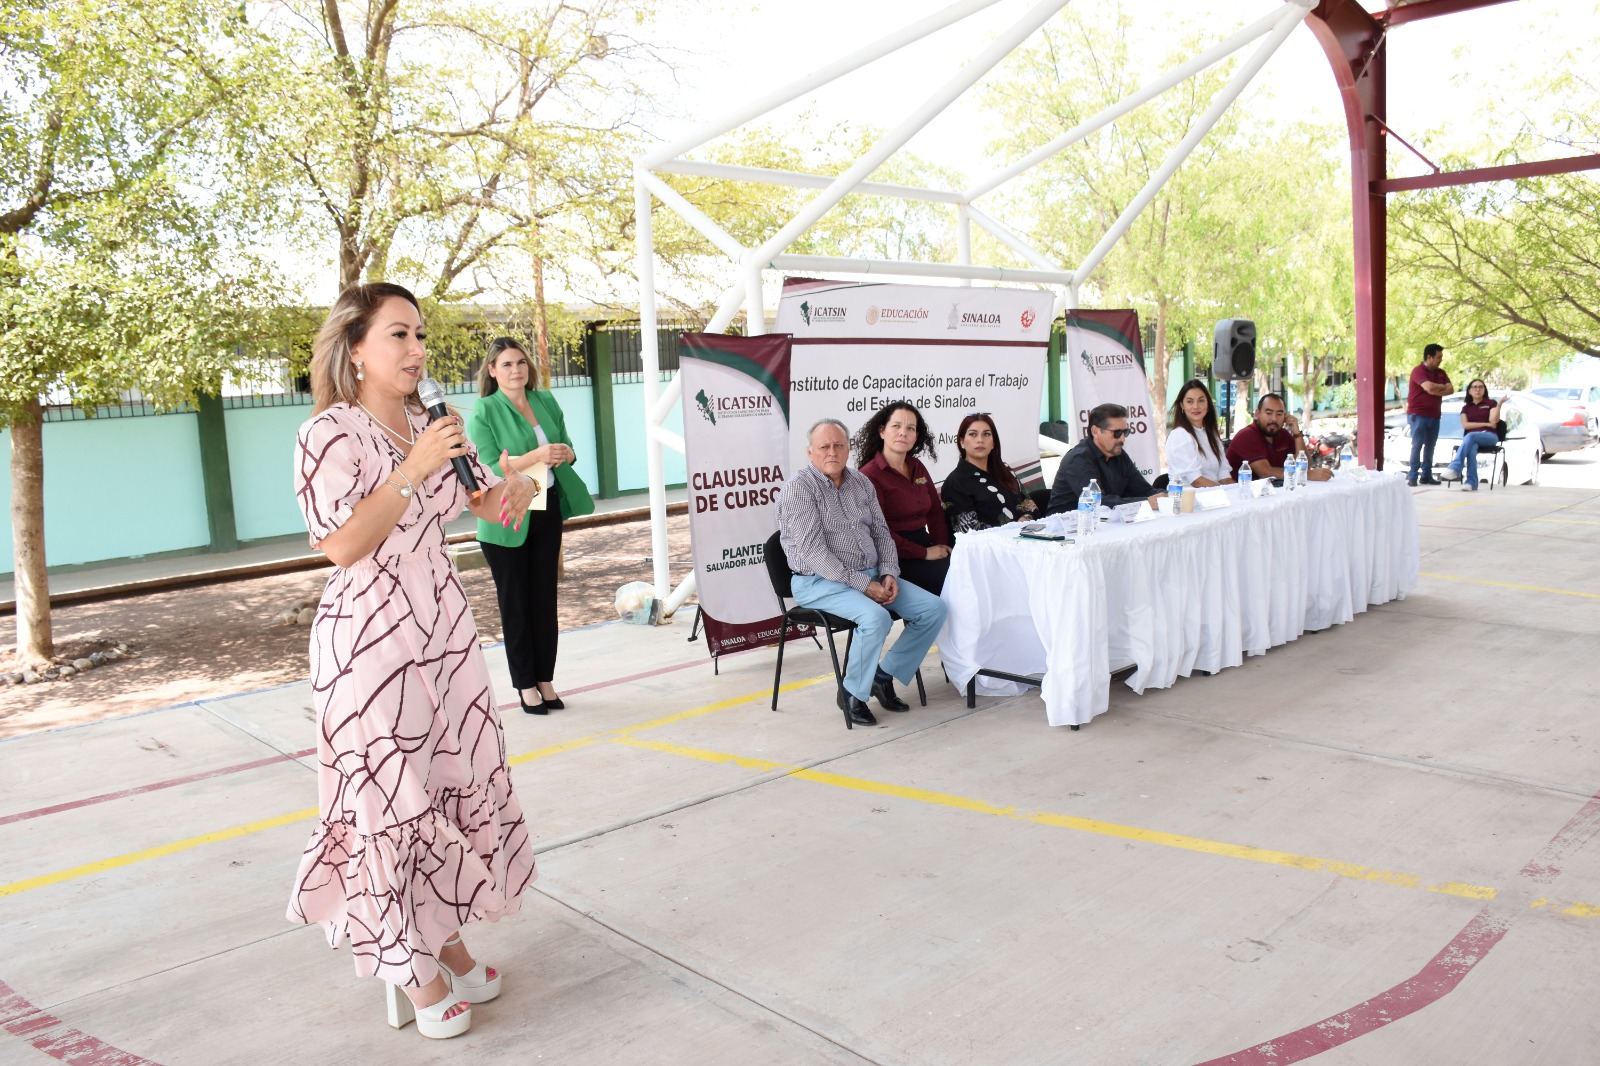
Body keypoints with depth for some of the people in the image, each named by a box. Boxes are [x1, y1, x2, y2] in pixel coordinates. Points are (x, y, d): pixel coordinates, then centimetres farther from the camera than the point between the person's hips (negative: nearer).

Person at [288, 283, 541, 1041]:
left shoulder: (430, 426, 8)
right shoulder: (329, 433, -11)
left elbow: (478, 502, 17)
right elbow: (342, 545, -18)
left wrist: (511, 489, -5)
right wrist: (413, 470, -20)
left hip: (444, 630, 7)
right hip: (370, 639, -7)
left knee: (457, 783, 12)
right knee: (390, 798, 1)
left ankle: (443, 936, 30)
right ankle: (412, 968, 18)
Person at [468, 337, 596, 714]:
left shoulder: (545, 401, 7)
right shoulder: (484, 411, -8)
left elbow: (566, 447, 13)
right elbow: (490, 468, -15)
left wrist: (565, 453, -11)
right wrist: (536, 455, -27)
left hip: (546, 510, 5)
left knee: (545, 598, 10)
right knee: (515, 602, 5)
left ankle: (545, 680, 20)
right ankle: (525, 685, 15)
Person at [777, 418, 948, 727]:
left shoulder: (861, 482, 11)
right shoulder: (798, 489, -11)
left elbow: (881, 533, 14)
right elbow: (813, 552, -19)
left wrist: (889, 574, -5)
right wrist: (863, 585, -21)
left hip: (871, 575, 7)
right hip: (819, 583, -7)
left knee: (933, 608, -5)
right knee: (876, 618, -33)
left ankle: (884, 675, 9)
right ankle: (851, 693, -9)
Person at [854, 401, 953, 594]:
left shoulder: (917, 467, 13)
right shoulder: (869, 475, -9)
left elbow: (936, 511, 17)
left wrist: (942, 546, -1)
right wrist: (924, 553, -13)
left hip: (925, 542, 7)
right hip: (896, 556, -7)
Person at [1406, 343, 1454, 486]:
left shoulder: (1441, 373, 13)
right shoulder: (1418, 370, -9)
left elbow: (1450, 389, 3)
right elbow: (1429, 387, -23)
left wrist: (1435, 391, -12)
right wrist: (1442, 387, -3)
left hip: (1434, 415, 7)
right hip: (1418, 414, -7)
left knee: (1430, 446, 8)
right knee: (1417, 445, -9)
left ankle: (1426, 475, 13)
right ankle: (1412, 476, -7)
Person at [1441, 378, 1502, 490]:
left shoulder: (1491, 403, 14)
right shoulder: (1466, 407, 22)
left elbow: (1493, 421, -4)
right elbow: (1465, 425, 5)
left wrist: (1499, 404, -14)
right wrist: (1485, 424, -4)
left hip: (1489, 436, -2)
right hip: (1471, 438, 2)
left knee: (1470, 436, -37)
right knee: (1472, 449, -36)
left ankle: (1455, 469, -51)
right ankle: (1472, 483, -48)